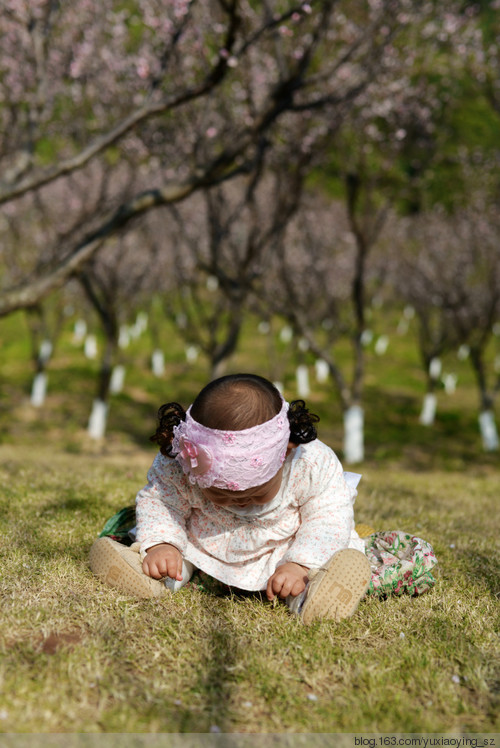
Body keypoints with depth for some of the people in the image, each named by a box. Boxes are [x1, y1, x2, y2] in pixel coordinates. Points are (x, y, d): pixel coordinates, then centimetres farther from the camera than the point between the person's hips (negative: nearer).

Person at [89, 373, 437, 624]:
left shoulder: (312, 463, -31)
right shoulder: (178, 467, -27)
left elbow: (329, 518, -26)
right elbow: (157, 502, -14)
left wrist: (300, 566, -39)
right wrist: (159, 543, -32)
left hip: (283, 552, -1)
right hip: (208, 553, 2)